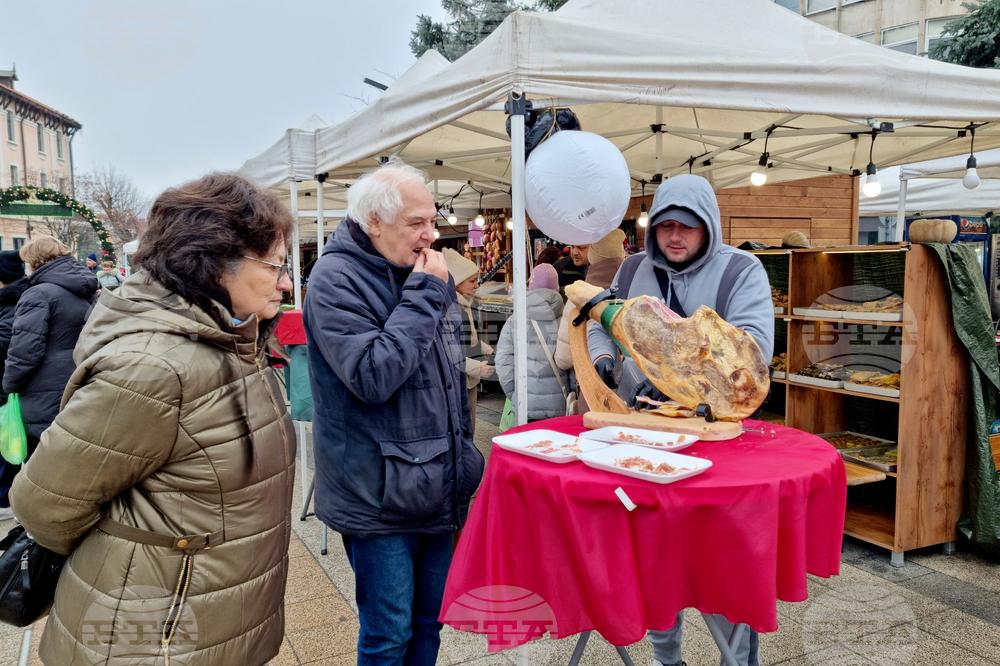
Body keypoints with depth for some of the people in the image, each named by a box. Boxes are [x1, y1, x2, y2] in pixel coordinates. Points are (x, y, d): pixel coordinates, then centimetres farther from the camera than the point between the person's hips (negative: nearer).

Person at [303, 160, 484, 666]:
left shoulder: (429, 274, 8)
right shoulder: (335, 279, -14)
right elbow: (372, 377, -26)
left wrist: (462, 448, 19)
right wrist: (423, 297, -21)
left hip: (439, 489, 7)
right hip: (378, 498, -6)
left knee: (428, 623, 21)